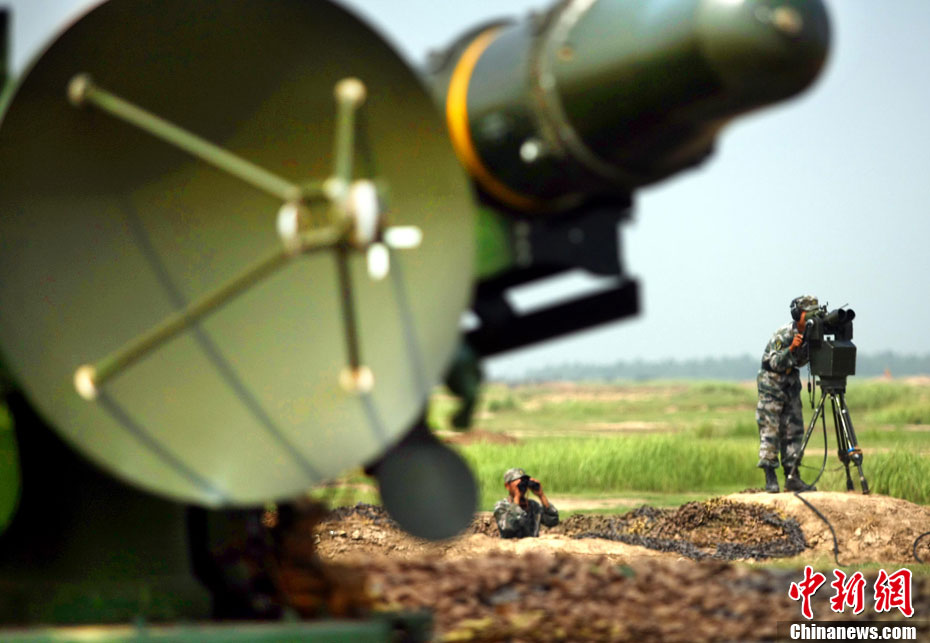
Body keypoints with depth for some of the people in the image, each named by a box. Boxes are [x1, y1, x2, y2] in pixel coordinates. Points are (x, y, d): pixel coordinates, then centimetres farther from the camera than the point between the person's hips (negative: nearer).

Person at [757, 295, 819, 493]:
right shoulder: (784, 334, -21)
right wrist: (791, 348, -36)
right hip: (771, 385, -7)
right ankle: (770, 479, -7)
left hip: (791, 385, 7)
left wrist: (813, 349, -8)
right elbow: (775, 364, -22)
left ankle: (792, 478, 6)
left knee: (794, 431, 4)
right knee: (770, 431, -7)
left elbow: (799, 362, 8)